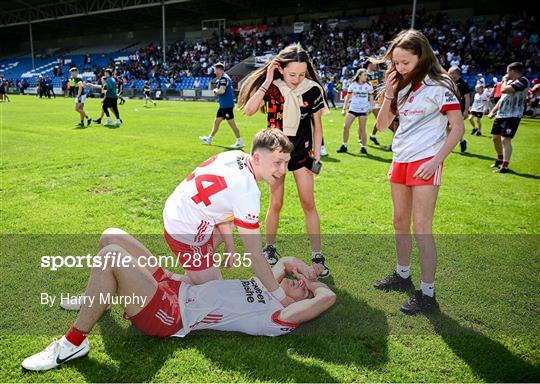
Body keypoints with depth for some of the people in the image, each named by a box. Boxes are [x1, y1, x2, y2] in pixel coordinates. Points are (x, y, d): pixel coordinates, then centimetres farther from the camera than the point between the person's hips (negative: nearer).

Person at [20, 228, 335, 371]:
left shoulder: (279, 322, -14)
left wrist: (313, 282, -6)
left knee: (111, 253, -28)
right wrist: (309, 270, 7)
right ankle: (97, 298, 33)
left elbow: (329, 297, -26)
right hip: (175, 286, 9)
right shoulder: (269, 289, 10)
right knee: (112, 236, 9)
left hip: (169, 315, -9)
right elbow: (285, 261, 25)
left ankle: (74, 342, -9)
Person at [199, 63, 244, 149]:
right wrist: (217, 91, 8)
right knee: (216, 121, 17)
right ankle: (209, 139, 27)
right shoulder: (223, 78, 17)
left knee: (232, 123, -6)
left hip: (227, 105, -10)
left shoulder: (223, 78, -15)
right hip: (223, 105, 10)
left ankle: (240, 142, 0)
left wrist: (215, 90, -8)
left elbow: (222, 90, -27)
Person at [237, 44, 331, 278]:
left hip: (302, 151, 0)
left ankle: (317, 256, 9)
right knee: (275, 204, 4)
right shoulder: (272, 87, -9)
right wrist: (267, 82, -23)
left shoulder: (312, 89, -8)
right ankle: (270, 249, 24)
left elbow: (317, 125, 1)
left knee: (309, 203, -1)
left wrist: (317, 156, -1)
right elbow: (248, 110, -24)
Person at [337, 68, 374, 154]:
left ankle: (363, 147, 7)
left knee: (362, 128, -3)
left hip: (363, 110, -1)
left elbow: (371, 98, 7)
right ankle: (344, 146, 7)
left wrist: (370, 108, -4)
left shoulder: (368, 86, 1)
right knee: (345, 126, -5)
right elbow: (348, 97, 7)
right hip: (353, 108, 1)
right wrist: (344, 108, 3)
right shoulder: (353, 85, 1)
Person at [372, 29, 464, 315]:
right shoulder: (401, 86, 10)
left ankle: (427, 293, 5)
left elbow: (458, 127, -9)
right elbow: (382, 125, 9)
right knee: (400, 222, 14)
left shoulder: (439, 86, -8)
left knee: (421, 228, -6)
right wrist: (388, 95, -4)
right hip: (400, 160, 7)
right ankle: (403, 275, 31)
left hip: (425, 161, -7)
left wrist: (435, 161, -17)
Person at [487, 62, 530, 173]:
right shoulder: (510, 82, 17)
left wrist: (504, 80, -3)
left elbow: (504, 90, -23)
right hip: (500, 115, 9)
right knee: (496, 138, 15)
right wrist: (493, 111, 18)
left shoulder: (522, 81, -12)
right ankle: (500, 159, 34)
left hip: (512, 116, -9)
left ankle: (505, 166, -14)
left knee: (505, 139, -16)